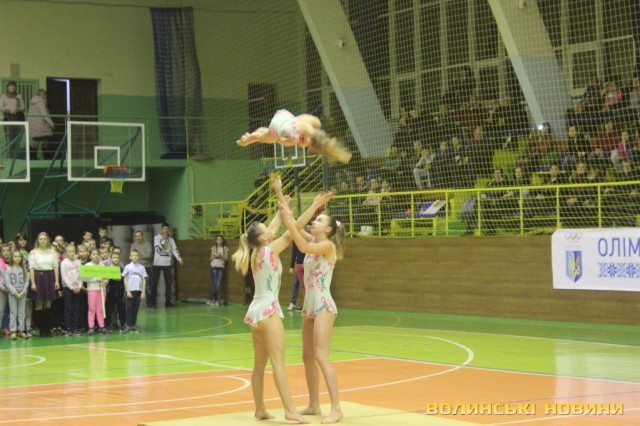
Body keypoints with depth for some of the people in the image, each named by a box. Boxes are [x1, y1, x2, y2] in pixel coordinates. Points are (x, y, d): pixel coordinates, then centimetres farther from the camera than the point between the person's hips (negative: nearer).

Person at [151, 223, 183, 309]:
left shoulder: (171, 239, 8)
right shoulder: (157, 237, -3)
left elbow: (175, 250, 2)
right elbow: (158, 249, -13)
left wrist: (179, 259, -11)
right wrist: (163, 240, -17)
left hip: (167, 264, 4)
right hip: (157, 263, -4)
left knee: (168, 283, 4)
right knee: (154, 283, -3)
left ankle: (168, 301, 11)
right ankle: (153, 302, 0)